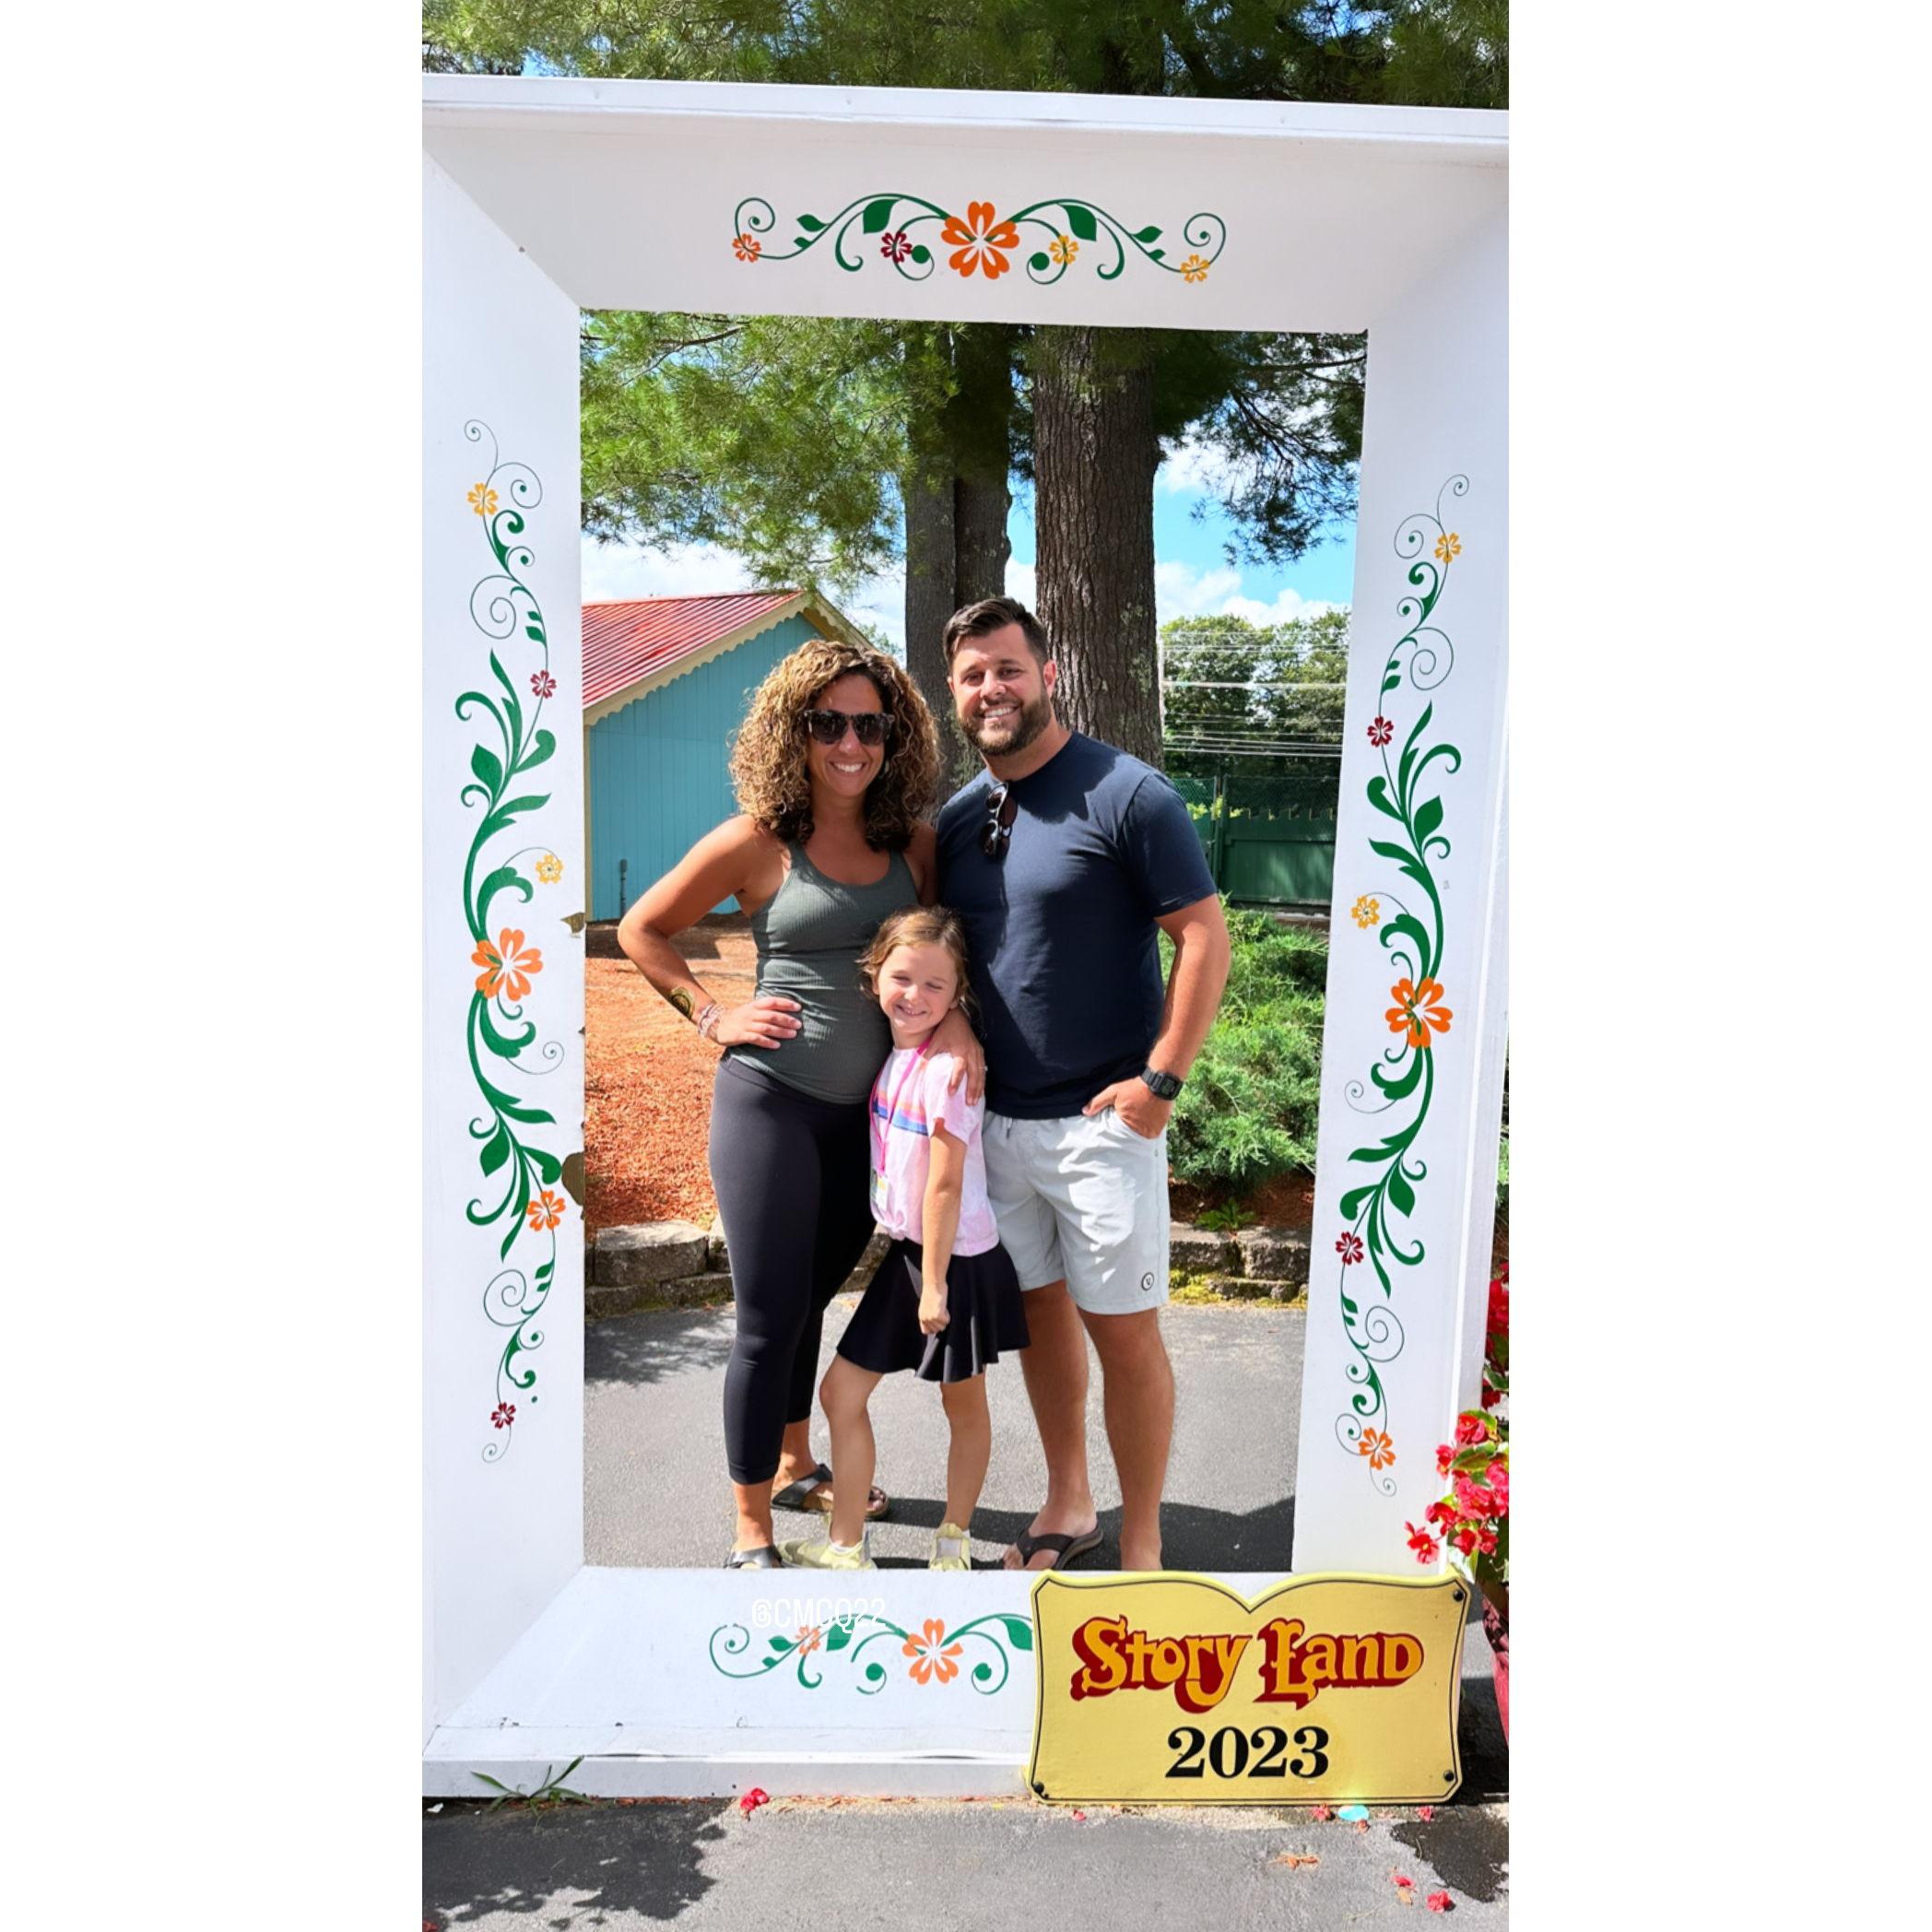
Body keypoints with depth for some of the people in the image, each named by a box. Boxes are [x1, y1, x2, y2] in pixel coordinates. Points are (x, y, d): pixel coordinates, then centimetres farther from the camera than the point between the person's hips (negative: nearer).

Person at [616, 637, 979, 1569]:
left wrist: (958, 1020, -5)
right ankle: (751, 1534, 19)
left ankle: (795, 1467, 42)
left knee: (811, 1296, 21)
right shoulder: (758, 843, -8)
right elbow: (641, 930, 1)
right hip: (769, 1100, -4)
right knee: (770, 1317, 1)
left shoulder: (914, 846, 2)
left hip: (867, 1109, 5)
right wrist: (713, 1017, -6)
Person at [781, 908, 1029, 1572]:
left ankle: (952, 1543, 31)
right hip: (905, 1250, 8)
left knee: (964, 1404, 13)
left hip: (956, 1261, -8)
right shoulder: (892, 1056, 2)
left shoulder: (946, 1069, -22)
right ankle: (846, 1547, 25)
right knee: (841, 1390, 11)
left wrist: (934, 1283, -17)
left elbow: (945, 1187, -20)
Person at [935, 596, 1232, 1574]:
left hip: (1103, 1121, -6)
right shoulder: (957, 817, 8)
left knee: (1124, 1335, 4)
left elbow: (1205, 934, -13)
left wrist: (1160, 1079, -16)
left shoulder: (1126, 794, -11)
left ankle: (1141, 1545, 23)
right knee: (1040, 1312, 17)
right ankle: (1067, 1507, 37)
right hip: (997, 1118, 6)